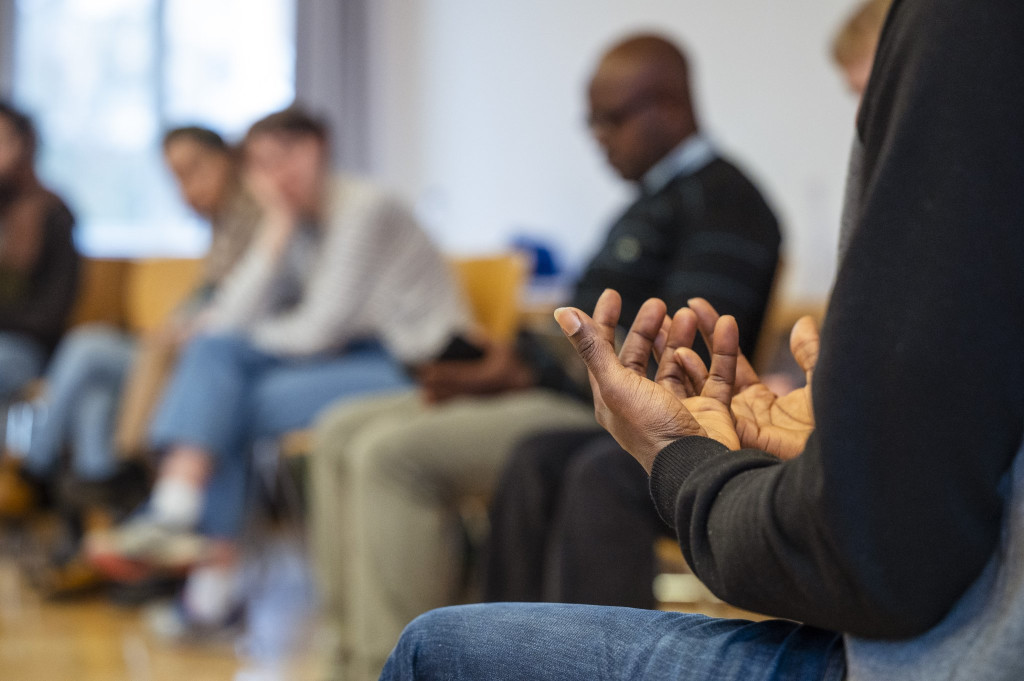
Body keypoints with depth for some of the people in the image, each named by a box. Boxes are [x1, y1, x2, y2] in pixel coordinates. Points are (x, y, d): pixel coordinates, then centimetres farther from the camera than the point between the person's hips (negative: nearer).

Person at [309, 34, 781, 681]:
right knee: (343, 433, 3)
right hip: (569, 394, 11)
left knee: (394, 454, -25)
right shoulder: (657, 200, 22)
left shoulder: (723, 204, -10)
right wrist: (510, 361, 3)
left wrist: (526, 372, -15)